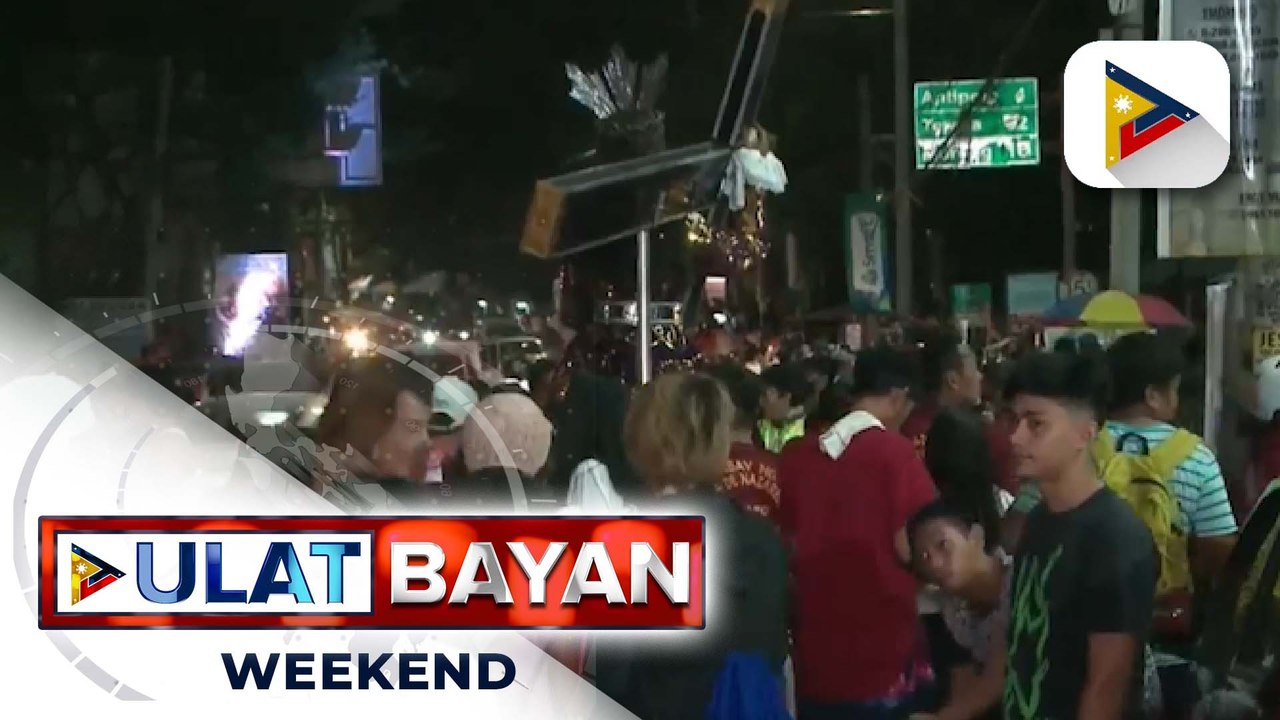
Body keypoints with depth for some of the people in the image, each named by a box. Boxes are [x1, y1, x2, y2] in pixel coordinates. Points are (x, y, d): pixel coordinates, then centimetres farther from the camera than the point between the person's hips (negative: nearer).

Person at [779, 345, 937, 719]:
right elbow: (910, 548, -16)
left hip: (816, 655, 5)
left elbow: (786, 546, 10)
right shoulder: (894, 452, -12)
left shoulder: (796, 452, 2)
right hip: (884, 656, -5)